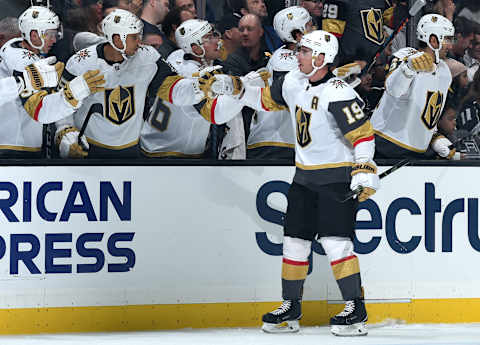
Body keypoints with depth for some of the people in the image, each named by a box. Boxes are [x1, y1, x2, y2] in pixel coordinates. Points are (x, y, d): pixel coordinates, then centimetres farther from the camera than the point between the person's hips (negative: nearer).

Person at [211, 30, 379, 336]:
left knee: (335, 241, -16)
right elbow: (267, 100, 22)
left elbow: (363, 133, -23)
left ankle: (356, 310, -11)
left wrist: (365, 171, -33)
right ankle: (291, 308, 20)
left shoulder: (338, 94, -21)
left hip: (337, 178, -8)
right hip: (305, 177, 8)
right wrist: (236, 89, 12)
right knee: (294, 241, 9)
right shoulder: (293, 83, 4)